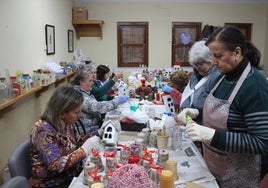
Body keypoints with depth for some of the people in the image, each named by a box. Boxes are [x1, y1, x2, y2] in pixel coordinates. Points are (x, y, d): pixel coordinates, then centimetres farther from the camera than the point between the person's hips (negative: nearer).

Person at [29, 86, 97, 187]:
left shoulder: (67, 123, -3)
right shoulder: (44, 131, -25)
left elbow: (77, 142, 11)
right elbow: (56, 165, -30)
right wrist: (84, 150, -28)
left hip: (71, 175, 7)